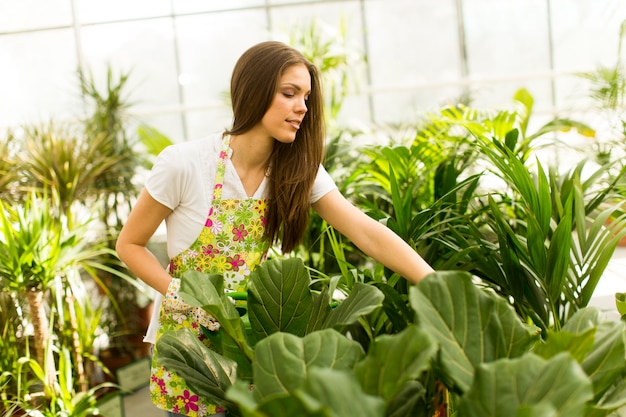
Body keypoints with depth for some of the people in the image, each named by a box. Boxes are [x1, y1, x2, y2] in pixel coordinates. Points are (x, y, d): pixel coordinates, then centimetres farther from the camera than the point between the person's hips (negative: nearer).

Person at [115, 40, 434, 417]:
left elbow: (367, 232, -17)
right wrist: (182, 296, -21)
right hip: (188, 339, -3)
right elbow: (129, 245, -7)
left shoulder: (299, 171, -7)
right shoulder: (184, 164, -18)